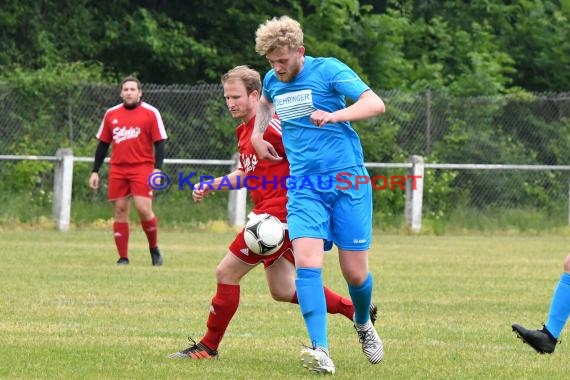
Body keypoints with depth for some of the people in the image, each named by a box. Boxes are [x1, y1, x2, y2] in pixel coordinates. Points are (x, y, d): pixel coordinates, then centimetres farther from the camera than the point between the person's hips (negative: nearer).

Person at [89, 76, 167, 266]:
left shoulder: (150, 113, 0)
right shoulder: (111, 114, 11)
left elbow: (159, 143, -2)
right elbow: (103, 144, 16)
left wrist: (157, 169, -13)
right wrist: (95, 171, 12)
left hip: (142, 168, -4)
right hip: (118, 170, 4)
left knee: (143, 208, -16)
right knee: (120, 211, 2)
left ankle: (154, 248, 6)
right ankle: (123, 258, 7)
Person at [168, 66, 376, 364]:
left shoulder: (269, 124, -15)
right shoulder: (244, 131, 15)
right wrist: (210, 186, 18)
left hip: (278, 211, -10)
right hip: (268, 213, 10)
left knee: (226, 273, -6)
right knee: (283, 290, 14)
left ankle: (208, 347, 5)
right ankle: (357, 310, 23)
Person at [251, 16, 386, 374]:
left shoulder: (328, 70, -7)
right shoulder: (273, 81, 10)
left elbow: (376, 103, -19)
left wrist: (335, 115, -34)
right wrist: (257, 134, 22)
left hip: (347, 182, -4)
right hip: (304, 187, 4)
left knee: (355, 272, 1)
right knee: (307, 263, -19)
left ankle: (364, 324, 35)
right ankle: (321, 351, -26)